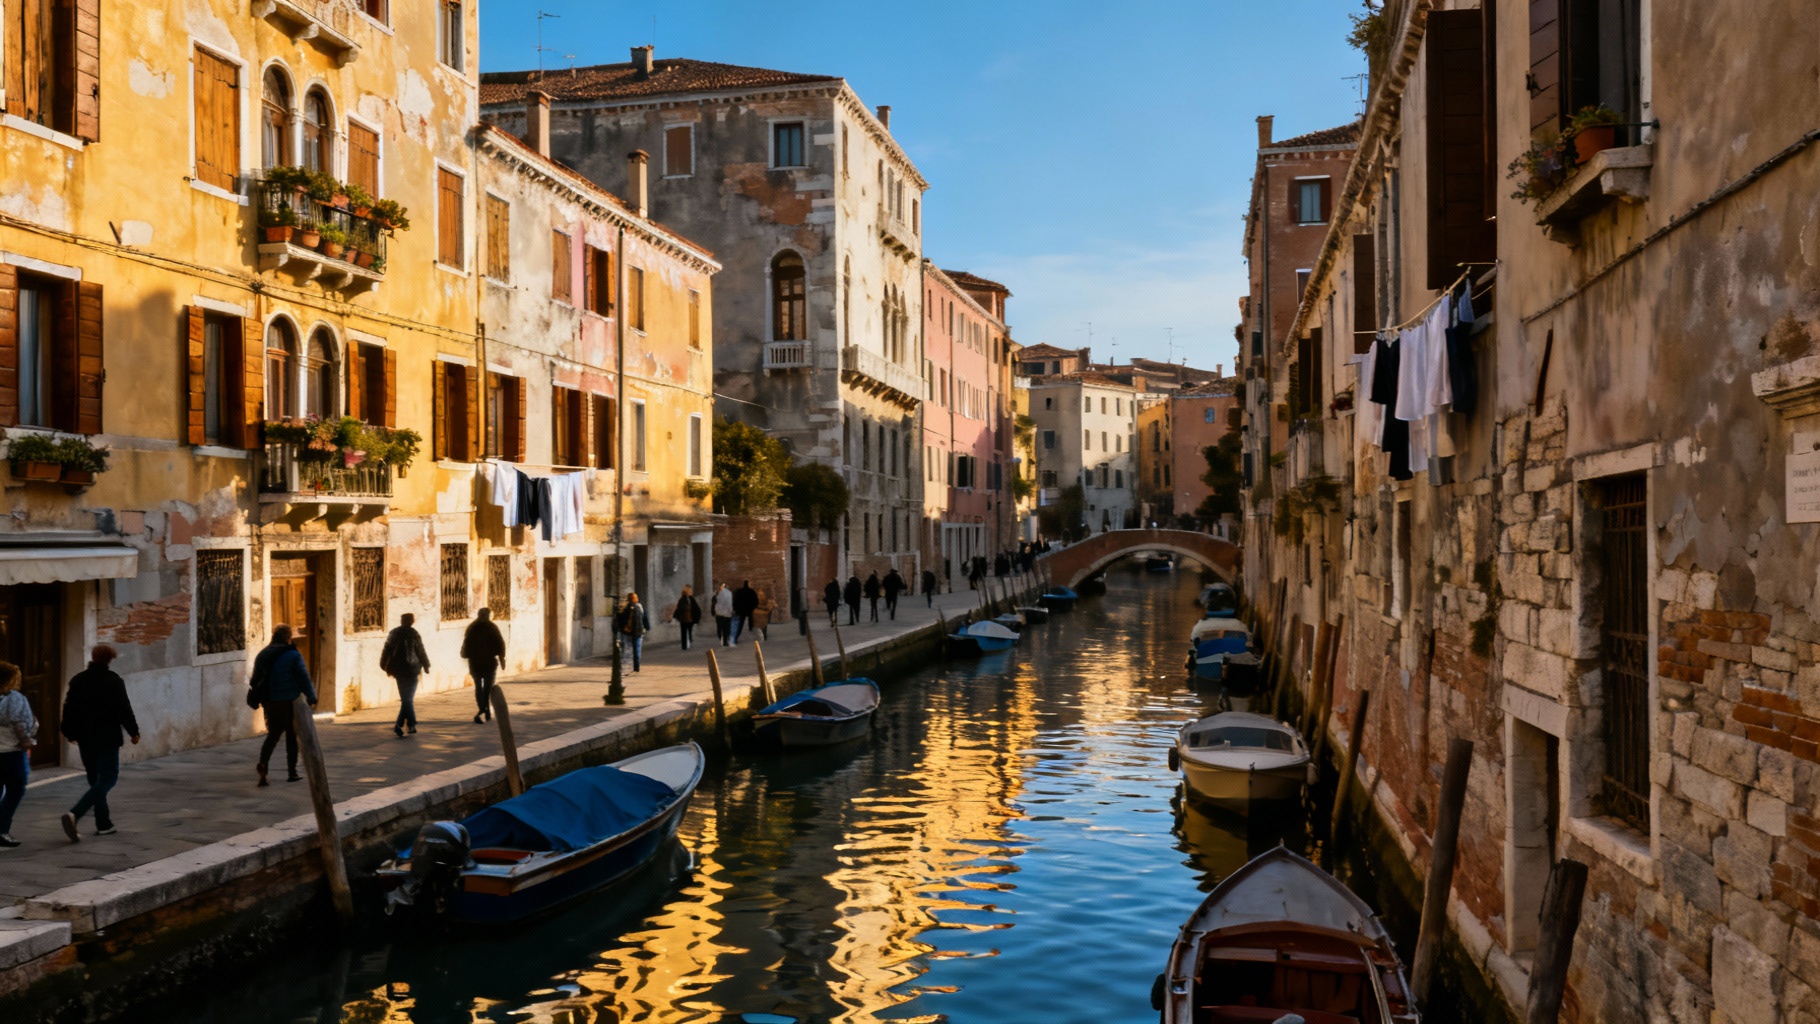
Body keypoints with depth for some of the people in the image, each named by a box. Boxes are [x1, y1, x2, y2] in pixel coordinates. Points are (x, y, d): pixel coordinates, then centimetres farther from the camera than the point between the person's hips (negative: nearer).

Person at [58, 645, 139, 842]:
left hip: (85, 739, 6)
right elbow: (124, 709, -11)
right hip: (107, 739, -6)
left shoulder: (77, 680, 6)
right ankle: (74, 814, -22)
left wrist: (70, 733, 20)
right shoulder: (113, 680, -11)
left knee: (96, 780, 16)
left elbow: (69, 708, 9)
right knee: (107, 779, -3)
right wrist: (133, 731, 0)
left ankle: (104, 824, 18)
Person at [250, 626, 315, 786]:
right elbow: (304, 678, -11)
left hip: (270, 704, 4)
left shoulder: (262, 656, 7)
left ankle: (262, 764, -10)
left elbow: (255, 680, 10)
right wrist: (312, 697, -2)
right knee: (292, 736, 7)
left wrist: (258, 699, 17)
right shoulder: (293, 655, -10)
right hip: (290, 702, -4)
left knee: (272, 735, 12)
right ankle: (292, 772, 10)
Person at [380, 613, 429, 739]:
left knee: (406, 698, 14)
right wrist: (426, 666, 6)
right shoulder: (413, 634, -9)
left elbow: (387, 651, 6)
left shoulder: (394, 634, 4)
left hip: (397, 670, 5)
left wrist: (384, 666, 14)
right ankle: (399, 725, -14)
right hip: (410, 669, -5)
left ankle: (412, 725, 18)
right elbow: (421, 652, -6)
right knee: (408, 698, -1)